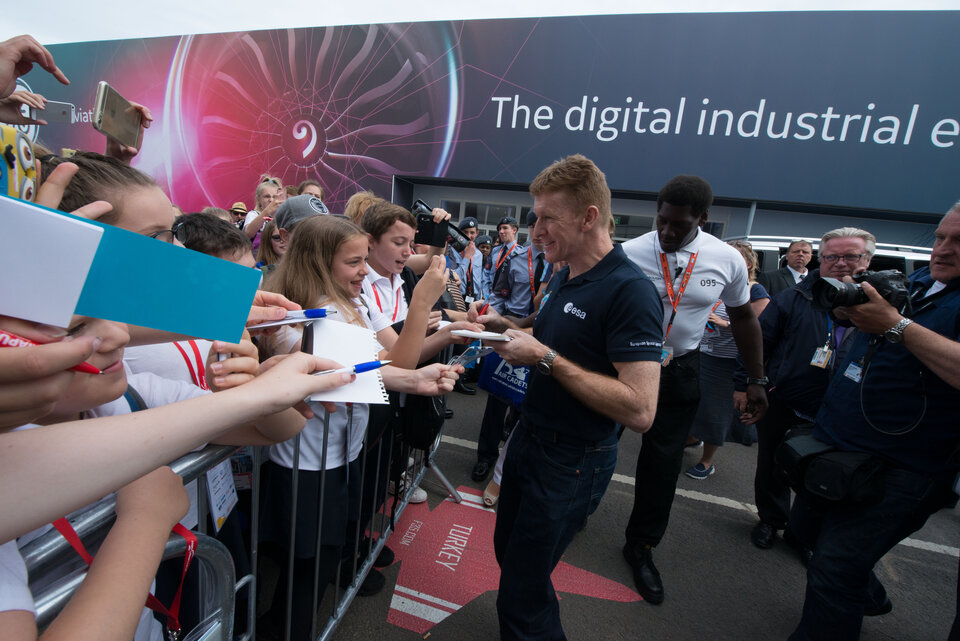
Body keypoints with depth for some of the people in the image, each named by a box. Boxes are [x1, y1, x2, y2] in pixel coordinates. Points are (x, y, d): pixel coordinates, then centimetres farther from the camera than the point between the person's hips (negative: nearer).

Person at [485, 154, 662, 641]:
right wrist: (509, 331, 0)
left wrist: (546, 357, -27)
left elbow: (639, 410, -28)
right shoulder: (564, 279, 5)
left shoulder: (630, 291, -23)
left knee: (521, 593, 6)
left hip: (572, 462, -9)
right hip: (530, 437, 9)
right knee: (507, 550, 26)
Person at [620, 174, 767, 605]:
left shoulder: (727, 259, -8)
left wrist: (757, 380, 8)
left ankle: (641, 546, 30)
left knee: (664, 460, 9)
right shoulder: (629, 253, -16)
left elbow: (743, 317, 6)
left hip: (680, 370, 2)